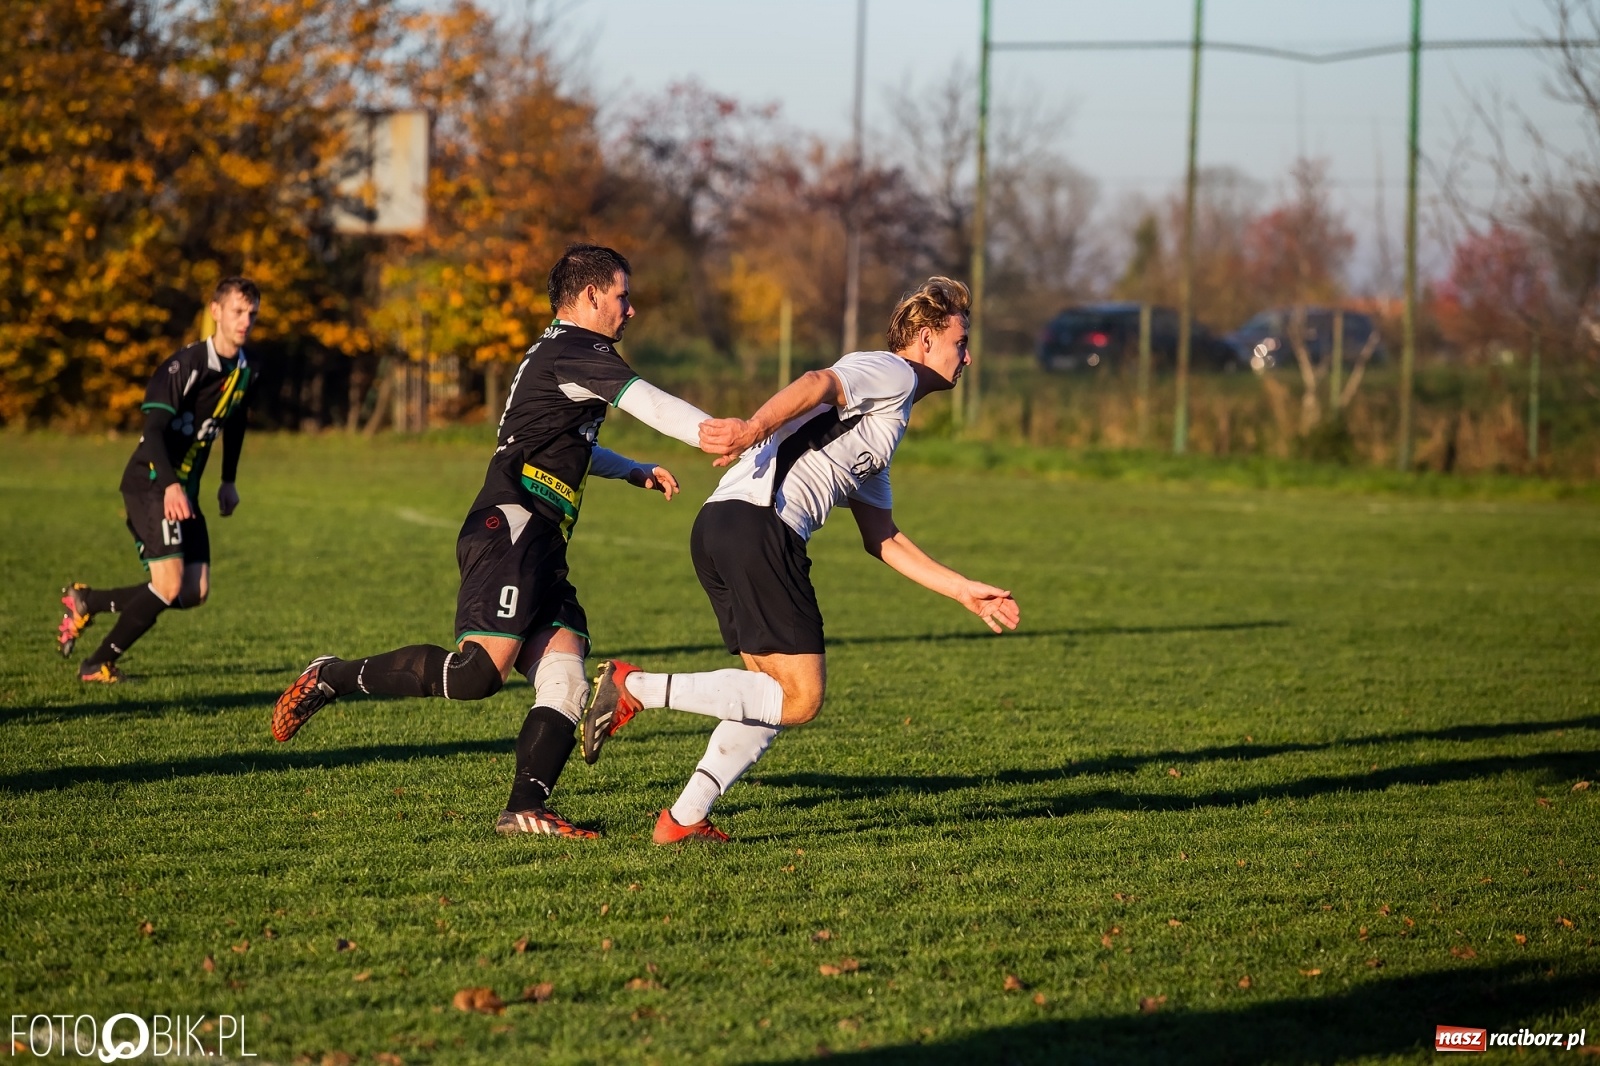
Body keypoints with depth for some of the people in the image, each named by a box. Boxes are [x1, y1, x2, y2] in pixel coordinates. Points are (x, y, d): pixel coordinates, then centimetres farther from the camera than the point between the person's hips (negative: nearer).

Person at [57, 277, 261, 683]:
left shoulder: (242, 368, 6)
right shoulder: (187, 365, -19)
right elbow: (154, 428, -28)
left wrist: (228, 480, 24)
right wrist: (170, 486, -42)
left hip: (184, 490, 8)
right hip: (151, 483, -8)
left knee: (195, 593, 1)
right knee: (169, 586, -18)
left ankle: (85, 601, 17)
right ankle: (97, 665, -2)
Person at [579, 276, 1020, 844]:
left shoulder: (883, 429, 33)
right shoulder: (891, 373, 4)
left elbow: (882, 539, 36)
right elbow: (817, 384, -17)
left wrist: (964, 590, 37)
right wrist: (756, 427, -35)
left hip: (719, 525, 10)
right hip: (757, 524, -10)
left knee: (776, 691, 15)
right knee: (800, 699, -8)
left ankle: (685, 818, 10)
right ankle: (635, 686, -12)